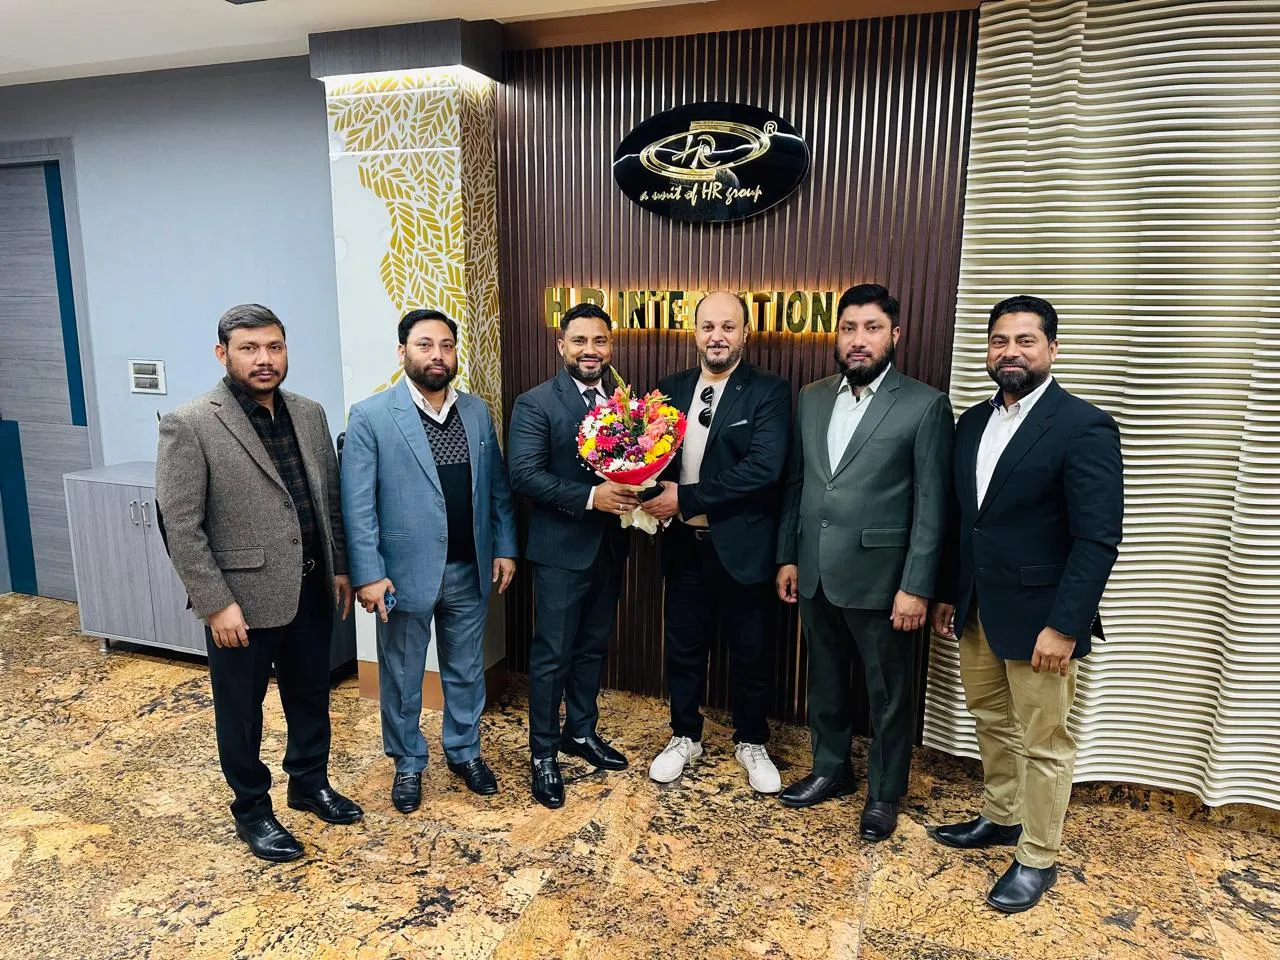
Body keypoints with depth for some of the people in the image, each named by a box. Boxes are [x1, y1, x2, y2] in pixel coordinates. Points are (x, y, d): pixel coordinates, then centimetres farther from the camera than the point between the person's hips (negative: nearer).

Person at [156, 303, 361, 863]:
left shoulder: (309, 414, 4)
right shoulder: (189, 425, -14)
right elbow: (180, 528, -14)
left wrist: (339, 568, 10)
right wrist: (216, 604, -16)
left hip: (310, 589, 6)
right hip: (243, 598, -5)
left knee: (310, 695, 20)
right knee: (241, 711, 13)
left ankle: (310, 783, 41)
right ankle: (251, 811, 33)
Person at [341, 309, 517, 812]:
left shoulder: (477, 412, 4)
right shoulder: (370, 416, -9)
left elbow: (497, 487, 8)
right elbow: (358, 504, -11)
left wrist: (505, 548, 4)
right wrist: (368, 574, -15)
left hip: (469, 571, 4)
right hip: (405, 572, -3)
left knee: (466, 670, 18)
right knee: (402, 677, 14)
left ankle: (465, 750, 39)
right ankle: (408, 762, 35)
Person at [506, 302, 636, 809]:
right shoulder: (535, 403, -10)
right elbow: (523, 474, -18)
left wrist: (636, 493, -14)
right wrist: (590, 496, -26)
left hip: (609, 545, 5)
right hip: (561, 548, -5)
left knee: (593, 646, 19)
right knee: (552, 654, 4)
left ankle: (581, 730, 37)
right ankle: (543, 752, 20)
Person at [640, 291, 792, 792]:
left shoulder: (770, 392, -9)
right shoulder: (672, 388, 5)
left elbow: (765, 467, -21)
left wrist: (685, 498, -21)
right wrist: (655, 496, -18)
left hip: (743, 546, -3)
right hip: (685, 544, 4)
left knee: (751, 652, 12)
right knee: (683, 647, 16)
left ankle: (751, 743, 34)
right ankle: (685, 736, 36)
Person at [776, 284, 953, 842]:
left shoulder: (925, 406, -9)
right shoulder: (812, 398, 7)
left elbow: (931, 506, -10)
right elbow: (795, 483, 11)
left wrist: (915, 587, -13)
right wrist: (787, 557, 8)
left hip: (879, 580, -5)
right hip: (816, 576, 5)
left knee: (888, 695, 12)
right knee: (825, 682, 20)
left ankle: (884, 793, 32)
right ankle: (830, 770, 41)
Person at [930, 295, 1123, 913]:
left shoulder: (1084, 427, -14)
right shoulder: (973, 422, 7)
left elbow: (1098, 538, -17)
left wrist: (1064, 626, -20)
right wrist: (948, 593, 13)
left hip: (1037, 617, -6)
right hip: (977, 611, 7)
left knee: (1043, 742, 8)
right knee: (991, 722, 21)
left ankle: (1037, 858, 26)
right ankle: (1000, 818, 41)